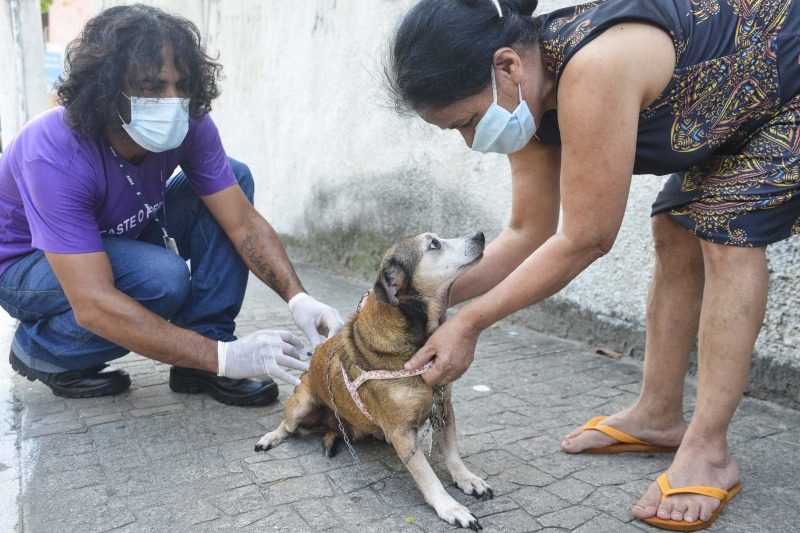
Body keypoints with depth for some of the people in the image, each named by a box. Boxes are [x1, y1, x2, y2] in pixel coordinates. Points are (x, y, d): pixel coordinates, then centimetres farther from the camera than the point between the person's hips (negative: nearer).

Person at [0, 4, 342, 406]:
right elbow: (93, 306, -42)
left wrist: (297, 298, -36)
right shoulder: (55, 156, -36)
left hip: (121, 239, 6)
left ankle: (197, 364, -13)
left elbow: (243, 222, -20)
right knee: (163, 277, -36)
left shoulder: (188, 124, -21)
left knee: (234, 177, -14)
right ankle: (37, 350, -4)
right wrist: (223, 356, -45)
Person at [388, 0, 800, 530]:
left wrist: (470, 323, -29)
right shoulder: (528, 94, -13)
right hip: (732, 109, 8)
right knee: (676, 235, 3)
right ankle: (659, 416, 13)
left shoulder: (593, 71, -41)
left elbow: (585, 239, -34)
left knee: (729, 235, -20)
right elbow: (528, 233, -8)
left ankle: (709, 451, -12)